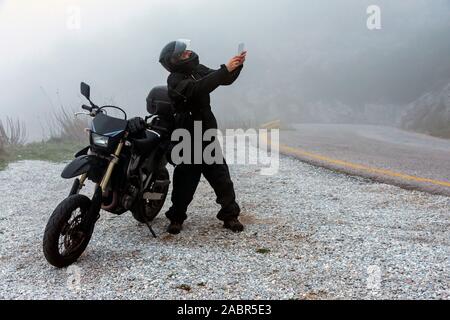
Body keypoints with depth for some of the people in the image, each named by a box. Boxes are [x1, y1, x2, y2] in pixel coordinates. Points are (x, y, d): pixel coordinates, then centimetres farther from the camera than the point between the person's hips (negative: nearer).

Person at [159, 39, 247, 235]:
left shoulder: (197, 69, 9)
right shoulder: (175, 79, -13)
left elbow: (225, 79, 8)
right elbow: (198, 89, -32)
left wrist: (236, 66, -11)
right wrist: (225, 69, -32)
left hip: (207, 133, 6)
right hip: (188, 138, -6)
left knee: (221, 175, 3)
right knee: (185, 180, 1)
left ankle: (230, 215, 11)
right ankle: (176, 218, 18)